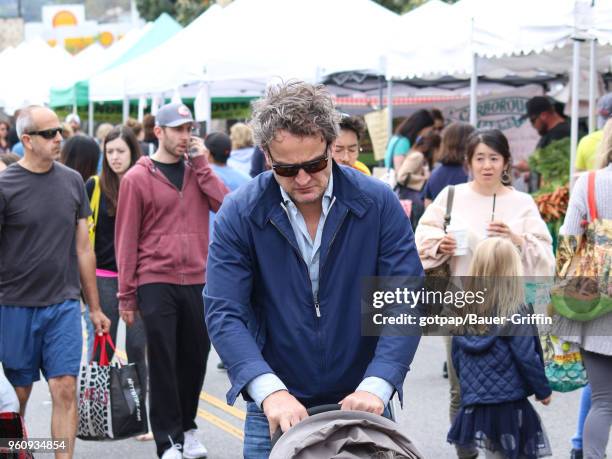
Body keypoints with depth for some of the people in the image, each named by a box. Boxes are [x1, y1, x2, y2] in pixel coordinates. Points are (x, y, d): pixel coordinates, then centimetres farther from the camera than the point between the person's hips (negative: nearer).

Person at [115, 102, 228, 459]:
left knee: (196, 356, 10)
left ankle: (186, 426, 27)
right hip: (156, 282, -4)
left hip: (197, 281, 4)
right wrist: (126, 294, -4)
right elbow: (127, 239, -2)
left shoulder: (197, 170, 11)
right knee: (163, 361, -1)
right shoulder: (137, 178, -1)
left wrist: (202, 165, -7)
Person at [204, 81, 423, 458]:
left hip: (362, 402, 1)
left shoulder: (379, 204, -8)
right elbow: (224, 313, -14)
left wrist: (375, 385, -25)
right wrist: (269, 390, -28)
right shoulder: (239, 214, -9)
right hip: (274, 411, 0)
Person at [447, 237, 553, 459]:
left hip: (474, 406, 6)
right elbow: (527, 358, -12)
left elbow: (456, 356, 10)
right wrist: (543, 390, 3)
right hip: (509, 405, -6)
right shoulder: (514, 312, -14)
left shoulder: (464, 310, 3)